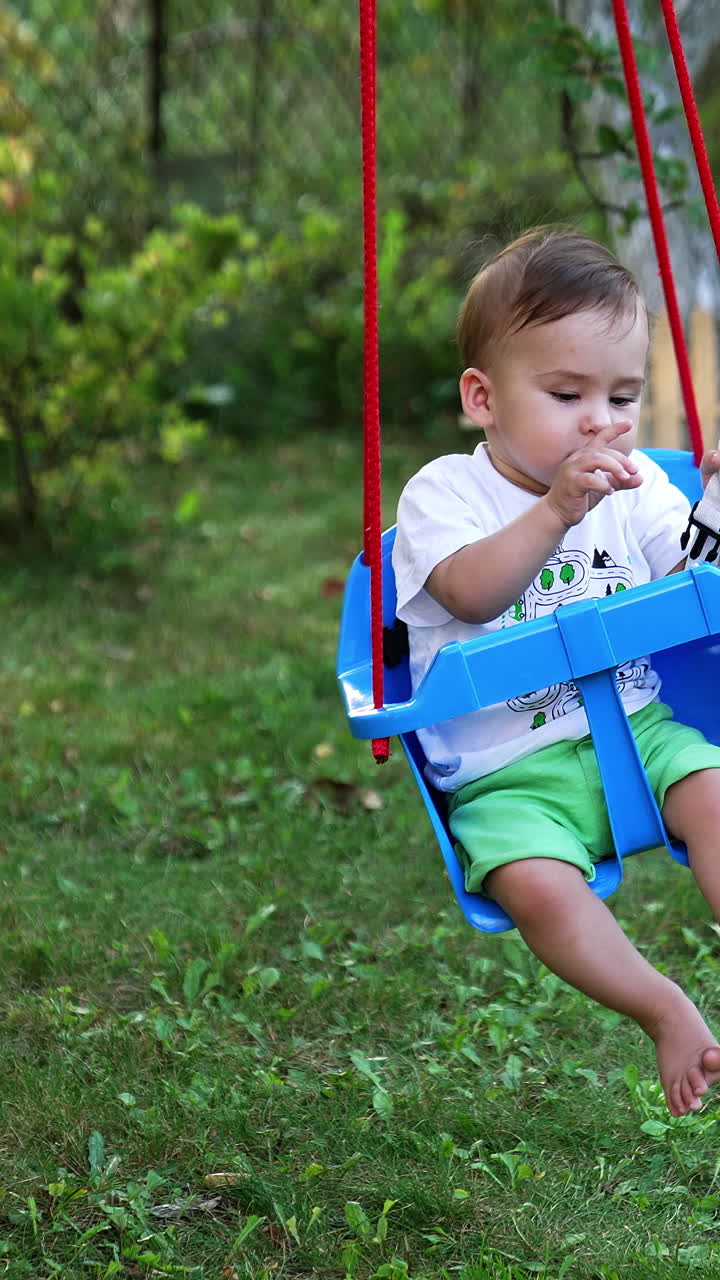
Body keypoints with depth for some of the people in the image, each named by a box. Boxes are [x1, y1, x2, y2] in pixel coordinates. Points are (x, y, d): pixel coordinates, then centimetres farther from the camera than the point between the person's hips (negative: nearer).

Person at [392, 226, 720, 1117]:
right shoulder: (443, 492, -3)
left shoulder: (634, 486, 10)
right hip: (507, 769, -3)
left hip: (635, 724, 3)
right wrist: (557, 511, -34)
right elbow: (473, 592, -22)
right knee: (537, 885, -30)